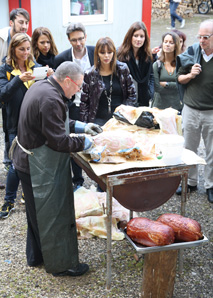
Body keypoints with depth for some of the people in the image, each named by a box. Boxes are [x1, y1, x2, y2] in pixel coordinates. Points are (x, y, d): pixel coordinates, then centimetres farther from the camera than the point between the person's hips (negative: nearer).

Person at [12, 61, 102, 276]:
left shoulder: (41, 87, 7)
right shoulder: (50, 100, -26)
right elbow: (59, 141, -25)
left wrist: (80, 126, 11)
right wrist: (83, 143, -11)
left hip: (28, 161, 11)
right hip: (41, 168, -11)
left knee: (37, 212, 22)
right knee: (53, 215, 3)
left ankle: (36, 256, 39)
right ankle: (62, 264, 18)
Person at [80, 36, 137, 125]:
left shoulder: (123, 69, 4)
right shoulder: (90, 74, 2)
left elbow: (132, 95, 9)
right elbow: (84, 102, 4)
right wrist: (84, 125, -1)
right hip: (99, 120, -1)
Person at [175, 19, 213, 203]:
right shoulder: (192, 52, -1)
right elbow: (179, 78, 7)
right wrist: (190, 75, -12)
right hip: (191, 110, 3)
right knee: (189, 149, 14)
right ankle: (190, 182, 31)